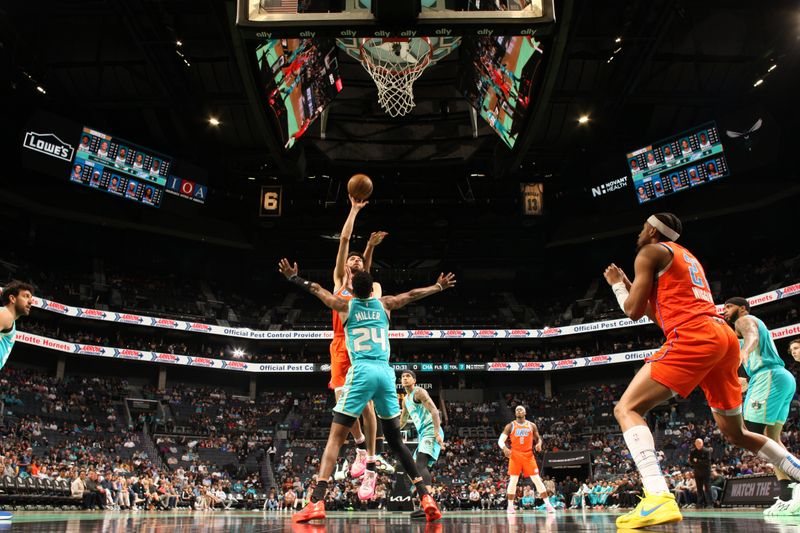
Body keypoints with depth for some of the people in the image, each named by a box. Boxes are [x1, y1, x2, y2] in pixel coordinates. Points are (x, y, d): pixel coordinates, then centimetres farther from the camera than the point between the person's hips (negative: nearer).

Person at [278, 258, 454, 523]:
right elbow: (411, 294, 33)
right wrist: (438, 286, 49)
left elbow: (316, 289, 26)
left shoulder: (346, 306, 13)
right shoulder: (384, 304, 17)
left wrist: (294, 277, 43)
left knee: (335, 437, -1)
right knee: (396, 440, 14)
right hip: (385, 372, 3)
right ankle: (425, 496, 7)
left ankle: (317, 501, -16)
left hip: (361, 372, -3)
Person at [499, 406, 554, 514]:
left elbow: (538, 438, 14)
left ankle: (548, 505, 0)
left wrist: (539, 444, -10)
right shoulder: (510, 426, 1)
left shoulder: (532, 425, 7)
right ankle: (510, 506, 6)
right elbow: (500, 440, -3)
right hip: (515, 455, -1)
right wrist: (504, 448, -25)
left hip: (528, 455, 1)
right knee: (513, 480, -3)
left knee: (537, 479, -3)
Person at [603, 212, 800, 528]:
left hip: (693, 337, -9)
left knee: (627, 409, -11)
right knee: (736, 434, 23)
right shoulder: (687, 258, 33)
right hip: (725, 337, 9)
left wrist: (616, 285, 20)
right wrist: (630, 287, 38)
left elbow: (633, 311, 2)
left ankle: (659, 498, -29)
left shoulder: (650, 252, 8)